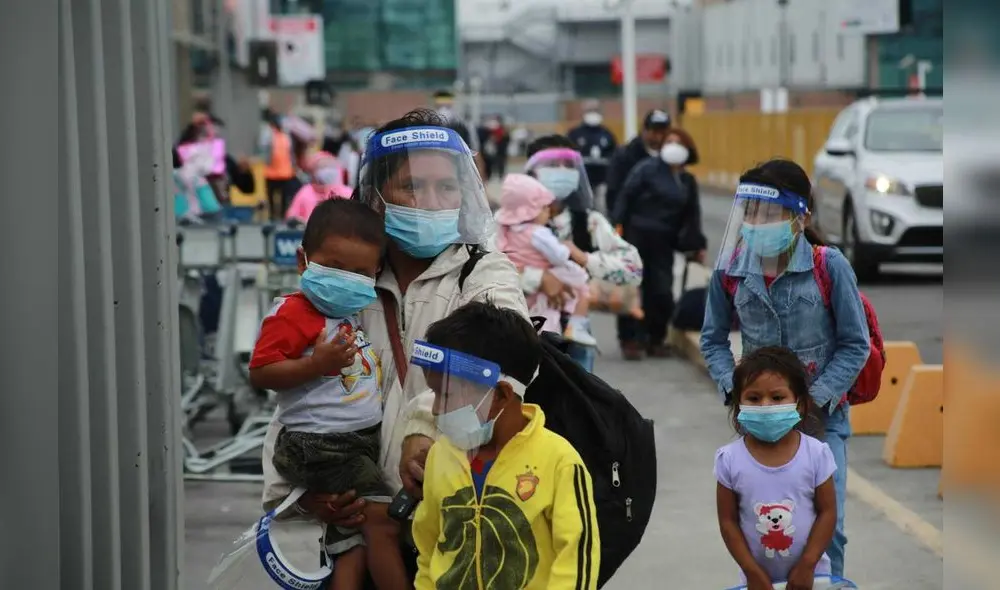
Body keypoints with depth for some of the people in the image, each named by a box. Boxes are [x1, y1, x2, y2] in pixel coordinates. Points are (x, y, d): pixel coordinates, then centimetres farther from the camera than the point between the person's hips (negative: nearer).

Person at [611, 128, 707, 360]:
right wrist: (617, 225, -15)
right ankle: (629, 340, 3)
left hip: (662, 242, 4)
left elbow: (691, 215, 20)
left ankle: (656, 339, 16)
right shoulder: (646, 169, -2)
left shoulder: (688, 182, 15)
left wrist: (697, 245, 15)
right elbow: (626, 196, -6)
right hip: (636, 235, -4)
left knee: (662, 292, 0)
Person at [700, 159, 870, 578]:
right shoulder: (729, 270, -9)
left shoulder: (830, 267, -17)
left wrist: (813, 401, -14)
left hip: (823, 415, -2)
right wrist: (735, 390, -9)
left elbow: (855, 345, -8)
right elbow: (713, 339, 6)